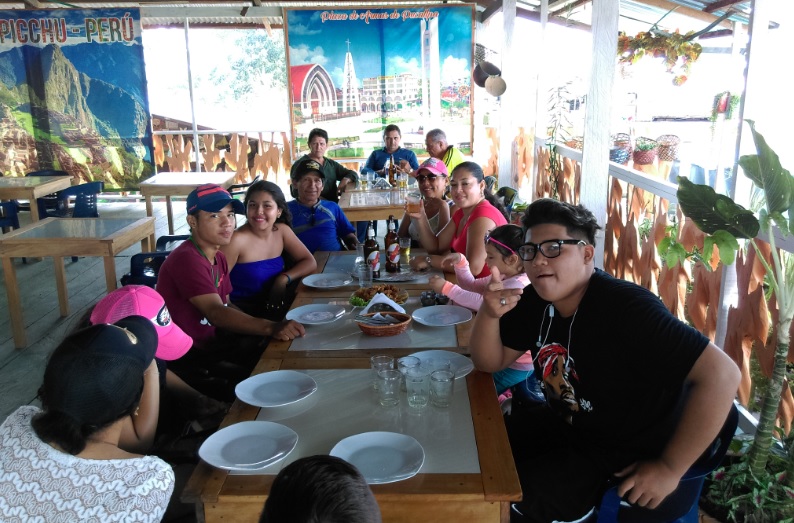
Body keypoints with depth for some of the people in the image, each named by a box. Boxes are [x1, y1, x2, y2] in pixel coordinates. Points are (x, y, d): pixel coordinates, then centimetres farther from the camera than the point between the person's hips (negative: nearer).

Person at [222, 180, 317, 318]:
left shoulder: (282, 230, 1)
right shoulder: (237, 240, -17)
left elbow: (310, 262, 5)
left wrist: (284, 278, -11)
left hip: (271, 306, 7)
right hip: (243, 311, -7)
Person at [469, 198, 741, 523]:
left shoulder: (626, 308, -30)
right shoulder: (537, 300, -5)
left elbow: (721, 374, -32)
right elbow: (490, 362, 1)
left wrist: (670, 469, -25)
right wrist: (490, 315, -22)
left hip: (629, 455, -7)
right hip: (567, 425, 8)